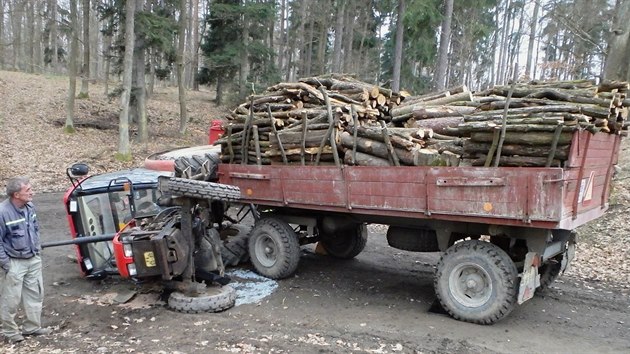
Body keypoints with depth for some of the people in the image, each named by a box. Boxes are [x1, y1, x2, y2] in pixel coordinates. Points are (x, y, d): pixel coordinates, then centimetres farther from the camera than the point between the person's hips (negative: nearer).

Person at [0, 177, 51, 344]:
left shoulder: (30, 206, -1)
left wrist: (37, 247, 12)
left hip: (33, 259, 7)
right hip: (14, 263, -7)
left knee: (35, 294, 15)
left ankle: (32, 327, 29)